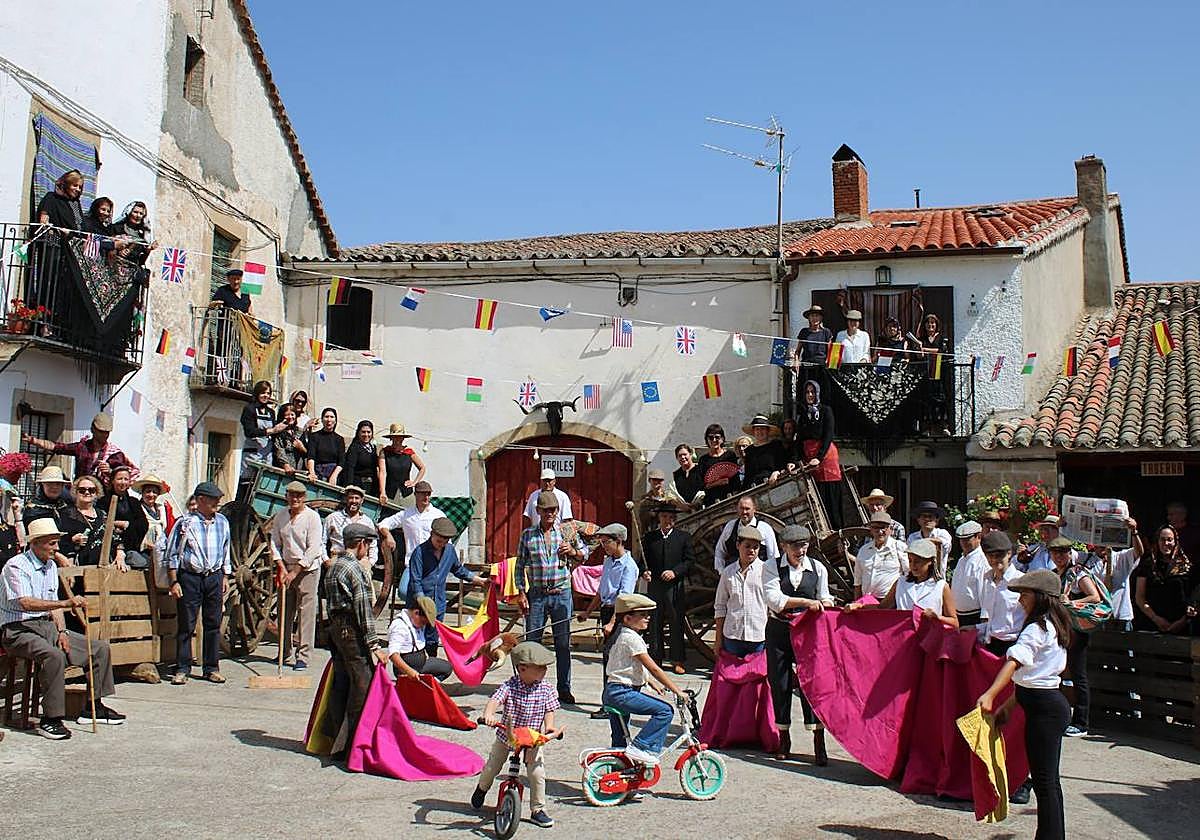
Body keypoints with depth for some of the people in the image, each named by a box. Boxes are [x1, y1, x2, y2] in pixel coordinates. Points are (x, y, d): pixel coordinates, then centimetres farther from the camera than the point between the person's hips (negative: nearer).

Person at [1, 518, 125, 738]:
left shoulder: (51, 566, 13)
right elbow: (26, 603, -30)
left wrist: (62, 631, 1)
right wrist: (66, 603, -40)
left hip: (47, 625, 9)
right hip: (18, 630, -8)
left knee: (101, 648, 0)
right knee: (53, 655, -37)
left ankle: (94, 708, 9)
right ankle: (50, 719, -29)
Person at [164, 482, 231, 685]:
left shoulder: (222, 522, 9)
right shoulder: (185, 522, -4)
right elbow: (172, 554, -1)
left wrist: (225, 576, 15)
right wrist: (174, 582, -4)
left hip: (214, 577, 4)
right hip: (190, 577, -4)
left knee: (213, 624, 6)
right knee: (186, 624, 0)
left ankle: (212, 668, 14)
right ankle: (182, 669, 9)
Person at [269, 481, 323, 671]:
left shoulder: (312, 516, -10)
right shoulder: (280, 516, 6)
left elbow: (313, 549, -14)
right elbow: (275, 543, 9)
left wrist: (295, 572, -15)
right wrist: (281, 568, -4)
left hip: (308, 569, -5)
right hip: (286, 567, 5)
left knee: (306, 612, -6)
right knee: (285, 611, 11)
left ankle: (303, 656, -3)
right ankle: (285, 651, 26)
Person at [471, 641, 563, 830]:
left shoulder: (546, 689, -13)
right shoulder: (510, 686, -22)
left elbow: (549, 710, -9)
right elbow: (495, 700, -34)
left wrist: (549, 727, -27)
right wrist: (488, 714, -54)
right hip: (506, 735, -1)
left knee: (537, 773, -10)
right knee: (492, 767, 16)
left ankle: (537, 810, 8)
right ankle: (482, 788, 50)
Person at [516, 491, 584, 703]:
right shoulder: (527, 535, 4)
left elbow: (583, 554, 13)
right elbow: (520, 565, 6)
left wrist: (572, 552, -9)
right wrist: (521, 593, 0)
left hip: (561, 594, 0)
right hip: (536, 595, 0)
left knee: (563, 643, 4)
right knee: (531, 641, 2)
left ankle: (564, 688, 13)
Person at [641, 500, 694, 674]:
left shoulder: (684, 537, 5)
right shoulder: (649, 537, 9)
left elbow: (690, 560, 1)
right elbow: (643, 560, 11)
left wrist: (675, 572, -12)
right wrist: (645, 572, -9)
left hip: (675, 587, -1)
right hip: (654, 586, 1)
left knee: (677, 625, 3)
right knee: (655, 625, 6)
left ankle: (677, 661, 11)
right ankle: (655, 659, 14)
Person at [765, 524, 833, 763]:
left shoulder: (818, 568, 4)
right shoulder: (772, 568, -2)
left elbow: (825, 597, 17)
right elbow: (774, 599, -16)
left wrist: (825, 603, -5)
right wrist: (807, 602, -23)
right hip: (778, 631, 0)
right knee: (780, 683, 6)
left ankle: (819, 744, -2)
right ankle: (784, 739, 20)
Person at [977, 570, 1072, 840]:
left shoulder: (1037, 628, -15)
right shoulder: (1053, 626, 16)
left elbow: (1014, 662, -31)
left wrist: (990, 695, -41)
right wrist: (1008, 705, 17)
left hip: (1043, 707, -10)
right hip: (1052, 703, 10)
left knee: (1043, 780, -5)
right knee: (1049, 779, 16)